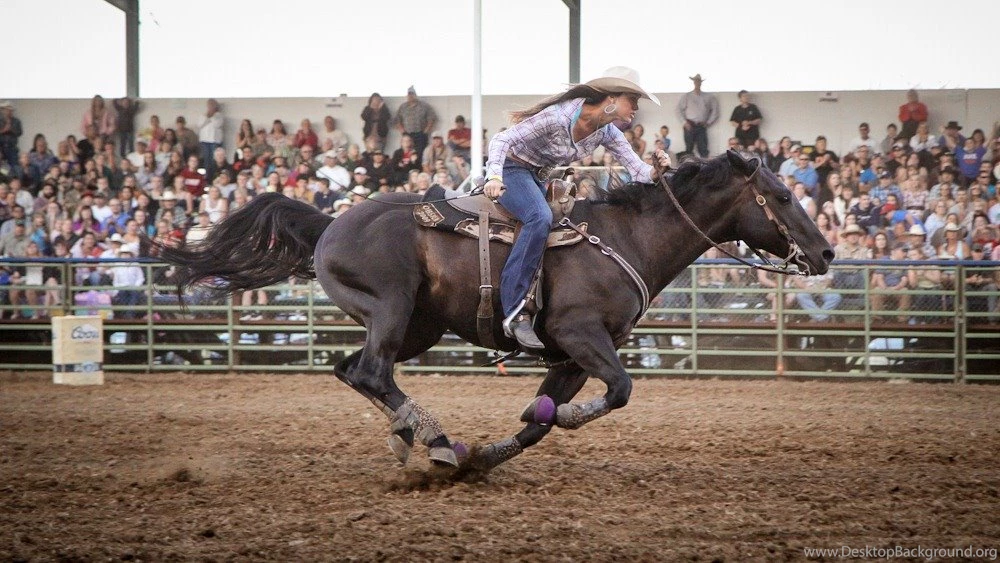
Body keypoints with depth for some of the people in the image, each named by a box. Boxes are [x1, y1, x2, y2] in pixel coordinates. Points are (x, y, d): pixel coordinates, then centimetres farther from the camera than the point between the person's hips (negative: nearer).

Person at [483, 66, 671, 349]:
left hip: (542, 178, 9)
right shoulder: (558, 116, -27)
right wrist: (494, 177, -43)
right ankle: (515, 313, -37)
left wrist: (657, 171, -30)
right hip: (512, 170, -9)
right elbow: (502, 139, -27)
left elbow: (638, 171, -7)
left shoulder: (606, 133, -5)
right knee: (540, 218, -34)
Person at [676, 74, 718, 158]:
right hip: (690, 126, -1)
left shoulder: (708, 97, 9)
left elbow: (715, 110, 12)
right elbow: (679, 109, 4)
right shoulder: (687, 96, 7)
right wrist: (685, 122, -6)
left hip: (701, 126, 1)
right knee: (689, 149, -3)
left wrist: (708, 122, 4)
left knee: (703, 149, -7)